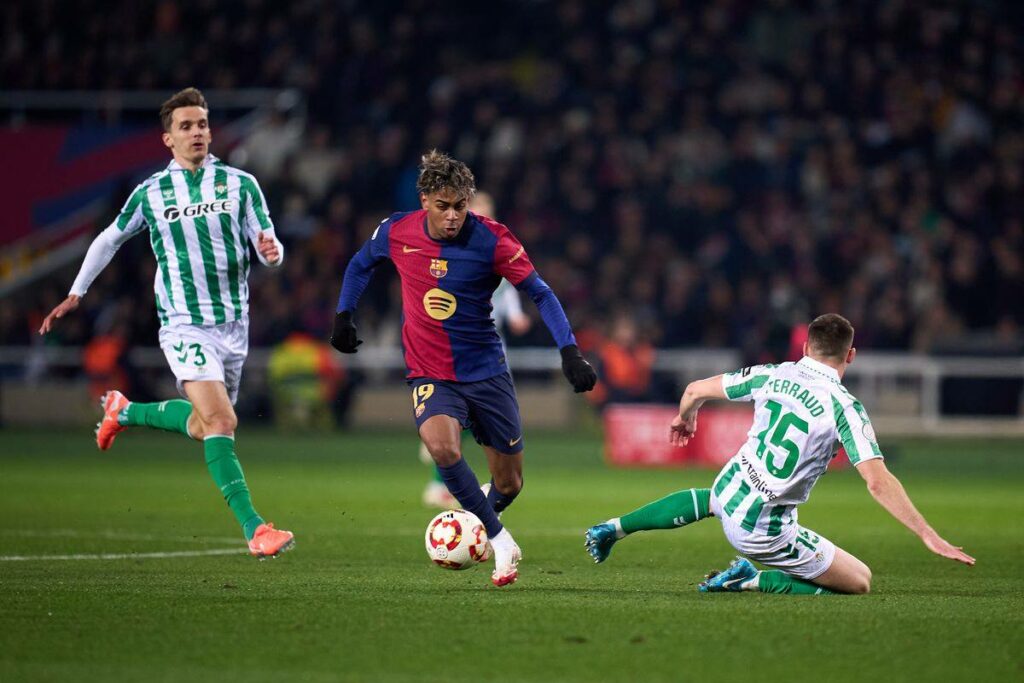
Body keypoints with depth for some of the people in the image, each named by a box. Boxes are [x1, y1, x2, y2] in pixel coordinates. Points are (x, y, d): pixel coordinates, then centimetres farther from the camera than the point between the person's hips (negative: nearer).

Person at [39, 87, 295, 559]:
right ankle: (254, 529, -21)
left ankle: (124, 412, 41)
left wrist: (271, 252, -23)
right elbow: (109, 240, 17)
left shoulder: (240, 184, 3)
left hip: (234, 323, 4)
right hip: (184, 323, -4)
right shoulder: (151, 193, 2)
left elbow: (268, 247, 1)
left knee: (203, 424, 15)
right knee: (221, 422, -20)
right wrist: (75, 295, 17)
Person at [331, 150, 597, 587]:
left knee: (509, 484, 6)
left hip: (486, 371, 0)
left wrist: (569, 352, -19)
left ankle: (479, 525, 43)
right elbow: (361, 264, 15)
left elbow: (540, 293, -9)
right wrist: (343, 316, 13)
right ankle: (501, 543, -16)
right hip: (430, 374, 0)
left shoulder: (490, 239, -14)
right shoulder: (396, 233, -7)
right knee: (442, 447, -31)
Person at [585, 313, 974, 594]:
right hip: (764, 532, -6)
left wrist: (686, 418, 35)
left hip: (730, 492, 6)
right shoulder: (844, 407, -17)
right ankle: (753, 581, -4)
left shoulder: (772, 376, -1)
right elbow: (878, 482, -25)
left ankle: (613, 528, 35)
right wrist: (929, 537, -22)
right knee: (859, 583, 4)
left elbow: (696, 390, 11)